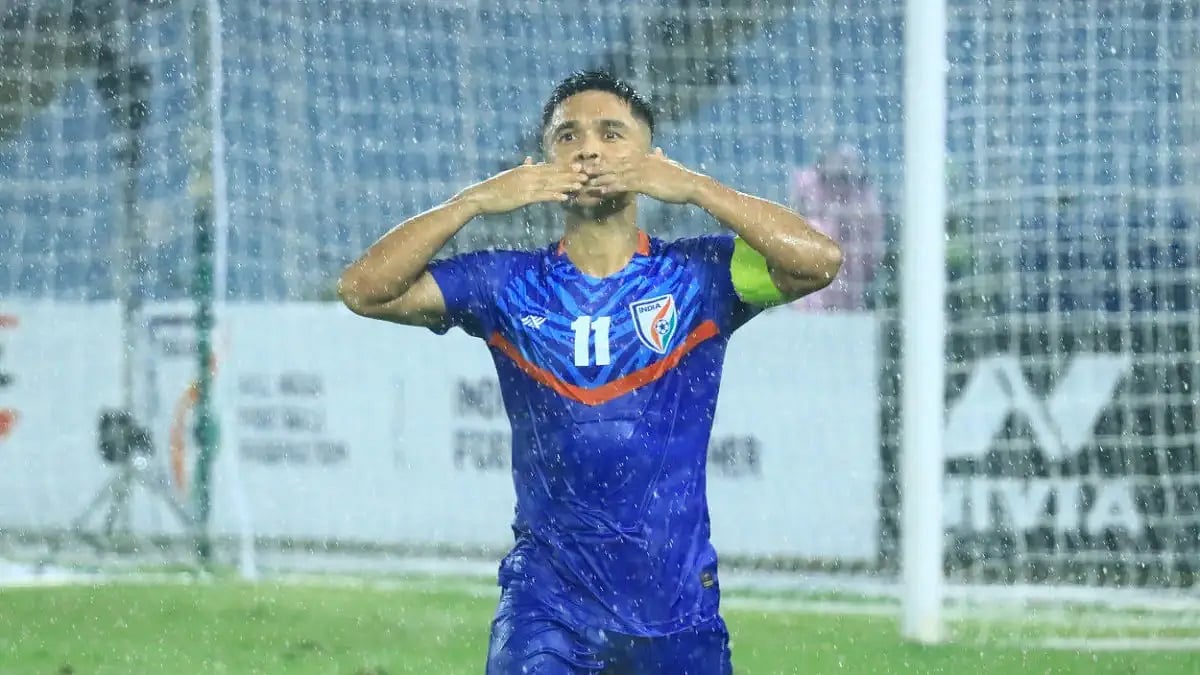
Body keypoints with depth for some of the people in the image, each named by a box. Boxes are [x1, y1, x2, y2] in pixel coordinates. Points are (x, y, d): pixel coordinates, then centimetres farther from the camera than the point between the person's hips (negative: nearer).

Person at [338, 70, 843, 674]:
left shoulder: (698, 276, 1)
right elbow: (362, 289, -3)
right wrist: (476, 201, -11)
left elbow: (819, 261, -14)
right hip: (546, 597, 0)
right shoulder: (508, 286, 5)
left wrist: (693, 187, -16)